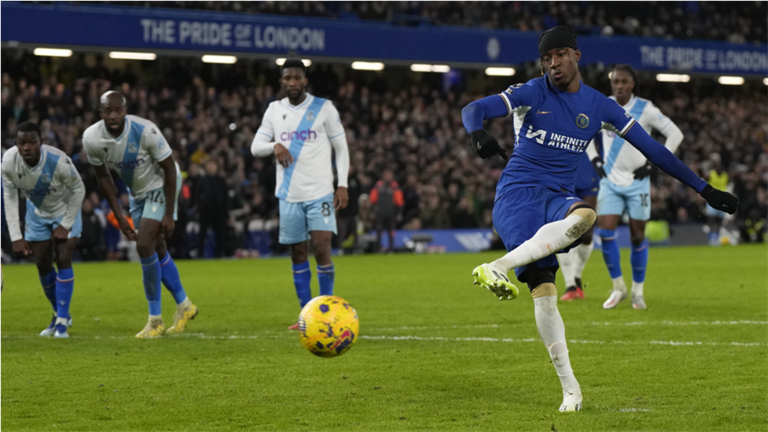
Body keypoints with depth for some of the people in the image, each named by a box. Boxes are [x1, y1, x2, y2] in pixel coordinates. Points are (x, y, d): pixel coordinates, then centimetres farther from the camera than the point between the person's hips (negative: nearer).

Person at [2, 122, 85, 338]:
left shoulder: (59, 161, -37)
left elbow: (78, 190, -19)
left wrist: (66, 225, -15)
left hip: (65, 210, -4)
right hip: (37, 212, 4)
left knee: (63, 260, -13)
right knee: (42, 265, 5)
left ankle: (62, 322, -4)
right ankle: (60, 314, 25)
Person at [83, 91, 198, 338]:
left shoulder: (145, 131, -32)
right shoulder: (91, 139, -18)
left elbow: (170, 170, -20)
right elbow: (103, 178, -1)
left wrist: (169, 214, -19)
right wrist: (119, 216, -2)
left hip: (160, 186, -6)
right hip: (136, 192, 6)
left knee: (145, 247, -16)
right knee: (157, 252, 12)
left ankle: (155, 319, -6)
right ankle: (184, 305, 31)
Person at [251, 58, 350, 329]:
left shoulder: (324, 108, -1)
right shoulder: (274, 110, 8)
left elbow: (341, 147, 2)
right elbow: (255, 147, 6)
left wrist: (342, 184, -7)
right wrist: (274, 146, -17)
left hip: (320, 192, -3)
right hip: (289, 194, 3)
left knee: (322, 248, -14)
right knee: (298, 253, 5)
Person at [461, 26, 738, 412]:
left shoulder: (599, 106, 10)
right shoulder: (531, 94, 0)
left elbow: (651, 148, 12)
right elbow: (473, 110, -13)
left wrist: (703, 189, 11)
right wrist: (478, 135, -38)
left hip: (557, 198, 3)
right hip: (516, 195, -3)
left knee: (584, 217, -36)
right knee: (543, 289, -25)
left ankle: (497, 268, -38)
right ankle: (569, 388, -19)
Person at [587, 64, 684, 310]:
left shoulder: (646, 109, -9)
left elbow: (675, 135, -4)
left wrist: (653, 164, -8)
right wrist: (594, 159, 5)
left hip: (637, 182, -2)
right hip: (610, 181, 2)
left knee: (637, 237, 2)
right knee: (605, 232, -10)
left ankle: (638, 291, 17)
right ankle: (618, 287, 6)